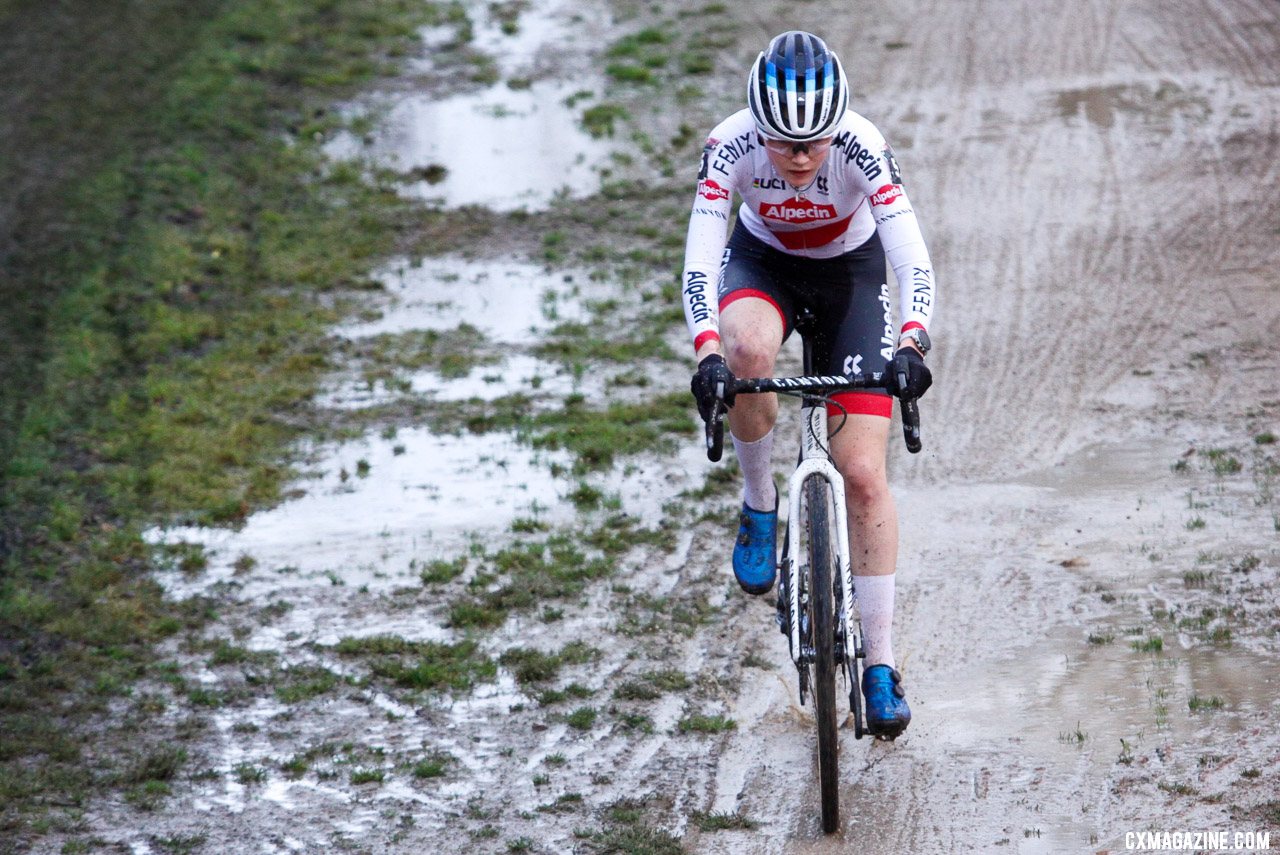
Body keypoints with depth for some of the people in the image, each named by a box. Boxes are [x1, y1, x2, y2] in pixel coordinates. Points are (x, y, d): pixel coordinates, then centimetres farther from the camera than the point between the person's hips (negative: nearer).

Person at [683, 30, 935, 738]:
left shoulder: (861, 146, -32)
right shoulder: (731, 146, -29)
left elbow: (914, 260, -38)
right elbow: (699, 260, -35)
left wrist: (912, 344, -55)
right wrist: (708, 352, -52)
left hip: (851, 274, 0)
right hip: (762, 263, 1)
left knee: (864, 474, -10)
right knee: (747, 350, -38)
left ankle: (880, 667, -1)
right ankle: (759, 508, -11)